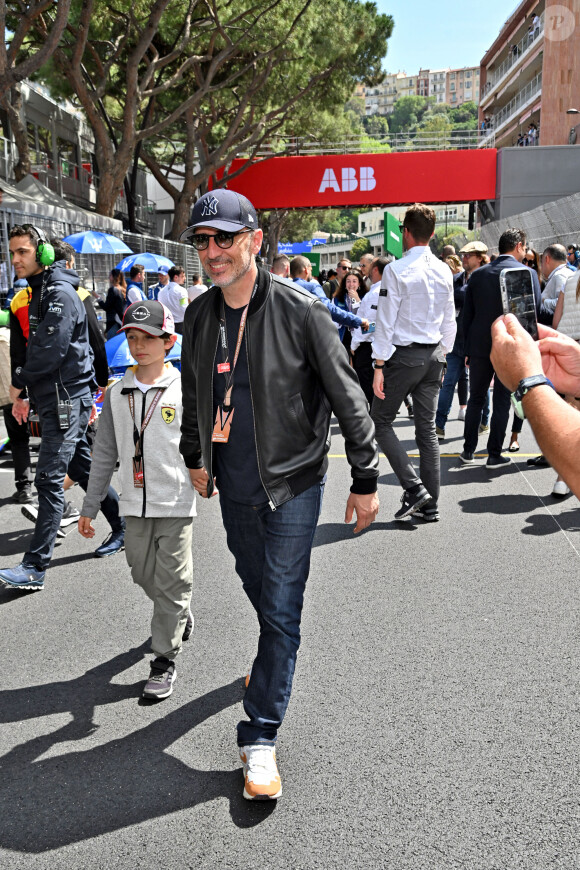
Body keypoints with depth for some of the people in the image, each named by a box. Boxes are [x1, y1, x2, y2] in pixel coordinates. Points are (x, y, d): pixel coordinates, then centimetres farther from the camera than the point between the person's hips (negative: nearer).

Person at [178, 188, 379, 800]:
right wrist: (194, 457, 24)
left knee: (280, 611, -3)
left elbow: (347, 398, -11)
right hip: (234, 486, 5)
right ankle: (276, 660, 50)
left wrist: (365, 480, -9)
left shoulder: (299, 310, -15)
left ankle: (260, 739, 5)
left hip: (292, 485, -5)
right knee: (259, 588, 22)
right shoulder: (199, 316, 1)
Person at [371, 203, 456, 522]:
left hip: (403, 354, -6)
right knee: (427, 429, 10)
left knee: (381, 421, 7)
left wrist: (379, 366, -10)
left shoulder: (396, 270, -11)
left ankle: (414, 487, -5)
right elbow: (450, 322, 12)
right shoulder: (444, 271, 8)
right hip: (433, 355, 6)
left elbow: (386, 322, -13)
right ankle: (430, 505, 13)